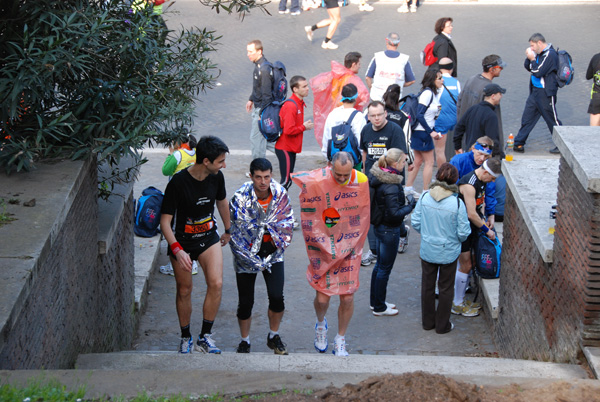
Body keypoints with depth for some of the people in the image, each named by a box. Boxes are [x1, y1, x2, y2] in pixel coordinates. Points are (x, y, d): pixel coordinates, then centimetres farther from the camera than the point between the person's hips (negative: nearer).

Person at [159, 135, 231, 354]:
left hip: (209, 238, 4)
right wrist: (177, 250, -30)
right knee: (184, 290, 7)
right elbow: (165, 221, -19)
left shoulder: (216, 177, -8)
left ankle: (205, 337, 0)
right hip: (182, 242, -3)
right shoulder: (178, 182, -23)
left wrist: (228, 230, 27)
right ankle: (185, 337, 27)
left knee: (216, 284, -13)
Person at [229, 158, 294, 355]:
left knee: (276, 296, -8)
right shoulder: (240, 198, -19)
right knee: (246, 301, 3)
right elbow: (235, 233, -13)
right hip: (247, 253, -2)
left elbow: (287, 224, 4)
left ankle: (274, 336, 18)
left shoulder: (281, 194, -9)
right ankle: (245, 341, 26)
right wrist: (255, 262, -11)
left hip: (272, 252, 2)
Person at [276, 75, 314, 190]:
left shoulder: (299, 103, 11)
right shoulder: (291, 106, -21)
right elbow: (288, 130, -26)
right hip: (285, 149, -10)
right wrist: (304, 127, -14)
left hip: (291, 148, 10)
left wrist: (304, 125, 7)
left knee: (288, 180, 13)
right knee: (286, 181, -10)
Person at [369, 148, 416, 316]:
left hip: (379, 226, 9)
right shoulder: (391, 186, -28)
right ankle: (379, 307, 18)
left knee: (380, 265, 21)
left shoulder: (377, 177, -1)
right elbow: (394, 213, -26)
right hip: (389, 230, -9)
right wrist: (411, 205, -15)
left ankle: (375, 302, 34)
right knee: (385, 268, 5)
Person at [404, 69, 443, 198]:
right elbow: (419, 115, -22)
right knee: (429, 162, -2)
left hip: (424, 132, 9)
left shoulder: (434, 94, 11)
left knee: (418, 161, 15)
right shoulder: (427, 93, -17)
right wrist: (430, 132, -19)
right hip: (422, 133, -9)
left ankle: (408, 188, 22)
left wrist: (434, 132, 10)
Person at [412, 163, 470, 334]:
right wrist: (458, 239, 9)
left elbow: (415, 222, -3)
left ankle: (427, 321, 31)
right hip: (449, 252, -2)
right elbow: (463, 232, -14)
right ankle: (442, 325, 25)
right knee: (446, 288, 15)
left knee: (427, 286, 19)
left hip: (427, 250, 2)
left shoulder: (424, 197, -13)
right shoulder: (457, 203, -20)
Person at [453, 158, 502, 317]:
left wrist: (484, 218, 6)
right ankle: (457, 305, 9)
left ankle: (460, 299, 26)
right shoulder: (469, 185, -27)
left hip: (471, 227, 9)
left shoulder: (481, 181, 4)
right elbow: (472, 214, -25)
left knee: (467, 264, 14)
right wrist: (486, 229, -13)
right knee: (466, 266, -2)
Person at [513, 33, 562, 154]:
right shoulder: (539, 53, 10)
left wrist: (532, 59, -12)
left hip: (546, 93, -9)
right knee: (527, 117, 10)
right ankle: (518, 143, 16)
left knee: (552, 119, 1)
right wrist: (529, 58, 0)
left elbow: (538, 72, -22)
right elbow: (528, 68, 17)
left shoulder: (550, 55, -18)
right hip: (535, 91, 9)